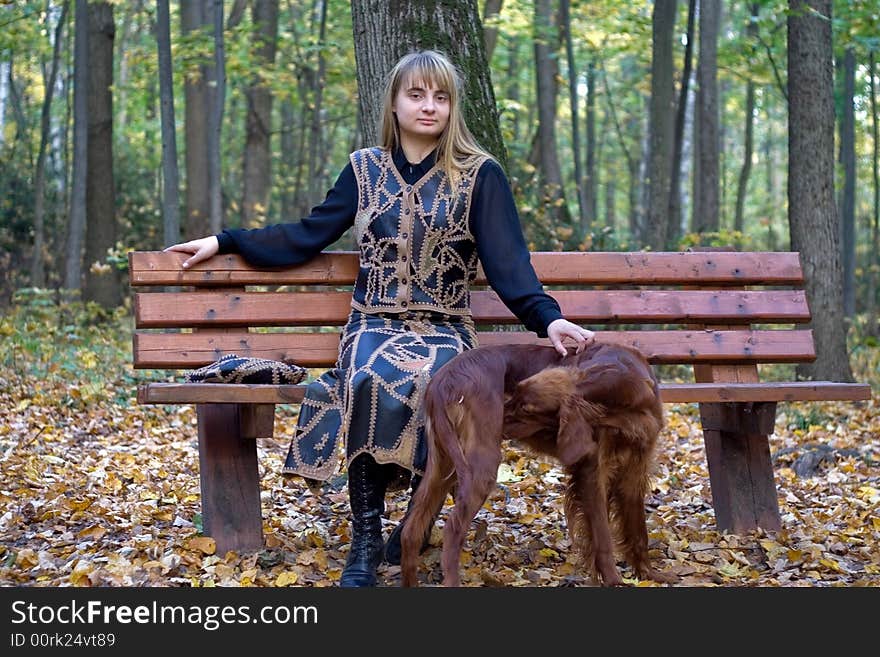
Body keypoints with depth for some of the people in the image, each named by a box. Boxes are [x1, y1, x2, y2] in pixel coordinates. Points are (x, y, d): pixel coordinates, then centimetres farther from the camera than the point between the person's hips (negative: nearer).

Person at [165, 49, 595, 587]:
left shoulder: (480, 174, 3)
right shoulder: (365, 169, 11)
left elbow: (507, 258, -5)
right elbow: (306, 237, 17)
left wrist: (546, 317, -21)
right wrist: (224, 241, 15)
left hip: (444, 329, -1)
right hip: (375, 325, 1)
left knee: (428, 381, -37)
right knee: (369, 380, -34)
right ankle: (366, 544, -28)